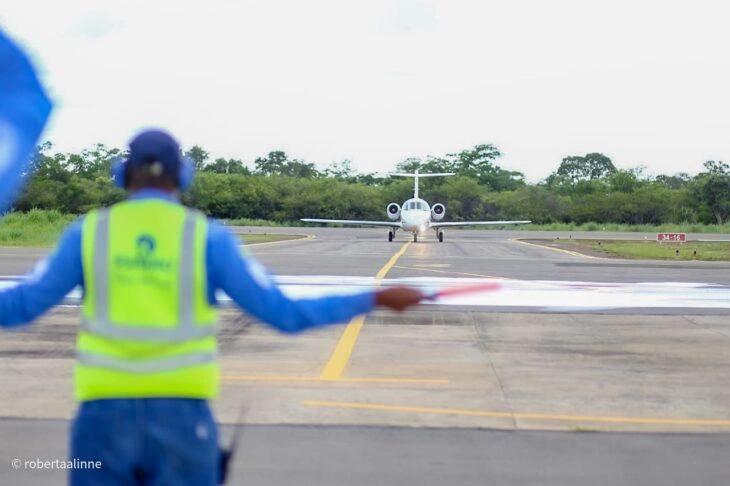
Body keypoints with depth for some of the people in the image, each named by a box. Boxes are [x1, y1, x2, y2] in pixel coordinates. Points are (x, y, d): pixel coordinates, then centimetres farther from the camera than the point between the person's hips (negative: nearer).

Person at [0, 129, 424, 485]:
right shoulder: (207, 236, 1)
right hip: (183, 417, -1)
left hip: (105, 416, 1)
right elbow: (283, 313, -2)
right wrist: (378, 300, 4)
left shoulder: (90, 232, 4)